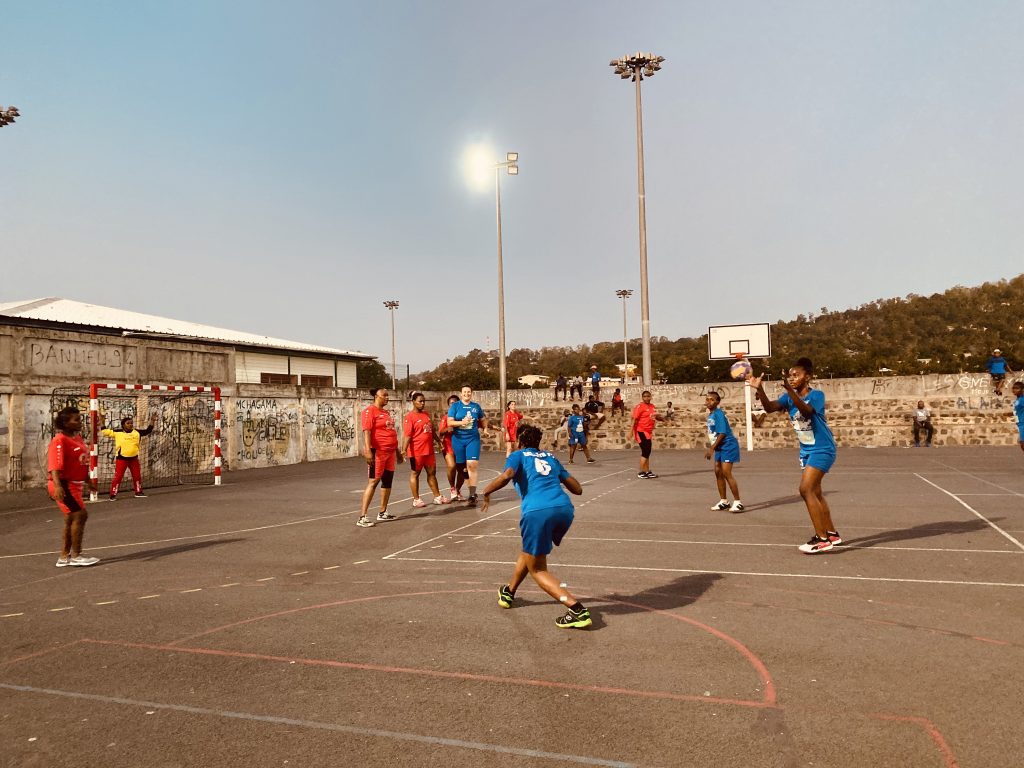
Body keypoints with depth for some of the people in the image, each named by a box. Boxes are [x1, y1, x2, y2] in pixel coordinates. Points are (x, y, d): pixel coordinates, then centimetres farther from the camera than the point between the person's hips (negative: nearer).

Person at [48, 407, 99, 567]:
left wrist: (89, 481, 27)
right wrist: (58, 486, -37)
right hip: (63, 485, -10)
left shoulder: (77, 437, 11)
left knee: (71, 519, 14)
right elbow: (55, 466, -25)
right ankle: (76, 556, -2)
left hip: (74, 484, 10)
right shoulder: (59, 441, -16)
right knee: (80, 515, -12)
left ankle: (64, 557, 24)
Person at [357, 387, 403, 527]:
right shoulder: (370, 411, -9)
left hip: (389, 452, 9)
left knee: (388, 481, 10)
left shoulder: (386, 413, 18)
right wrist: (368, 450, -28)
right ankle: (363, 517, -10)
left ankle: (382, 513, 20)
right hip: (377, 452, -9)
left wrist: (397, 451, 25)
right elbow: (366, 431, -18)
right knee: (373, 482, -11)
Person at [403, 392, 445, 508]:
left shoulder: (426, 414, 13)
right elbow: (407, 435, -17)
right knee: (415, 474, 4)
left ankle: (437, 497, 21)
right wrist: (404, 449, -24)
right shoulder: (410, 416, -11)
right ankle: (416, 499, 11)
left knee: (432, 473, 13)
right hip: (417, 451, -7)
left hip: (429, 450, 7)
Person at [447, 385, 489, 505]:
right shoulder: (455, 406, 1)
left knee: (472, 465, -13)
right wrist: (461, 422, -22)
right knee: (460, 466, 7)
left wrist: (485, 429, 5)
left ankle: (472, 495, -14)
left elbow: (483, 420, 23)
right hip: (458, 439, 0)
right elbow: (449, 422, -7)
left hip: (473, 439, 0)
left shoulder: (476, 406, 8)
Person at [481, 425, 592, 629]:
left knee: (537, 569, 10)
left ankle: (577, 610, -6)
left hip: (538, 511, -5)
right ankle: (508, 592, 47)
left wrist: (487, 491, 8)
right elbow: (577, 489, 26)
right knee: (530, 550, 31)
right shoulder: (550, 457, 28)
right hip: (564, 508, 6)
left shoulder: (518, 455, 16)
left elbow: (506, 476, -8)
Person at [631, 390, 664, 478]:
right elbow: (635, 419, -16)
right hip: (641, 432, -8)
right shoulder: (640, 406, -14)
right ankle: (641, 472, 0)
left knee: (647, 452, 13)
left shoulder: (652, 406, 9)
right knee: (645, 452, -8)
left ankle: (647, 472, 21)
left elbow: (656, 417, 25)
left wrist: (662, 418, 4)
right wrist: (632, 432, -21)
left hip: (648, 432, 8)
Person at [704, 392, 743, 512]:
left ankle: (738, 502, -7)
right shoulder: (710, 415, 10)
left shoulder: (718, 414, -17)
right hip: (719, 448, 10)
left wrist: (711, 449, -20)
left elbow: (722, 434, -22)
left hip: (728, 446, -10)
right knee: (718, 472, 10)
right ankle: (723, 501, 19)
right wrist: (712, 449, 15)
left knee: (726, 473, -13)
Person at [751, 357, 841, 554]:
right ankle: (832, 534, 31)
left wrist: (789, 390, -51)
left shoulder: (817, 395, -17)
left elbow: (806, 411, -38)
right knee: (815, 493, 16)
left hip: (822, 449, -8)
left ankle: (822, 538, -12)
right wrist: (759, 389, -35)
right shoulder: (789, 397, 0)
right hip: (806, 450, 8)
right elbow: (770, 407, -18)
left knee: (806, 489, -18)